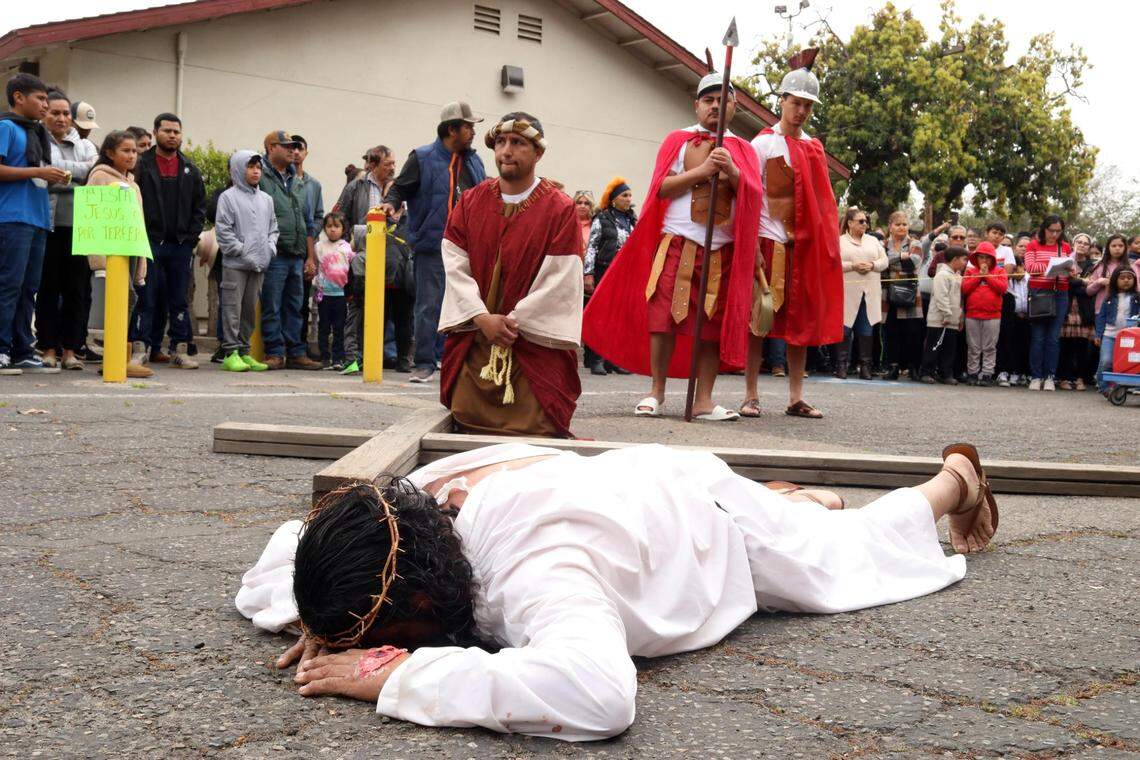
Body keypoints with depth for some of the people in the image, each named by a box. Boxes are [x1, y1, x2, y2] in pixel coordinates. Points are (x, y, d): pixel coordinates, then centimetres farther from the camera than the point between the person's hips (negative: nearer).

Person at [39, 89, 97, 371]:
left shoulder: (84, 145, 19)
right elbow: (51, 168, -10)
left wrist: (63, 177, -5)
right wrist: (83, 169, -3)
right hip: (49, 223, -3)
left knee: (77, 289, 1)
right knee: (48, 288, 0)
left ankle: (70, 349, 6)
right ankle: (49, 348, 5)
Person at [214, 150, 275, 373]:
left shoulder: (266, 199, 15)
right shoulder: (228, 197, -3)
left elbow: (273, 227, 19)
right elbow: (223, 230, -8)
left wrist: (270, 248, 2)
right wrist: (243, 252, -13)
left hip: (259, 265, 6)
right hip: (235, 264, -6)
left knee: (250, 309, 10)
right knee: (233, 308, -6)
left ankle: (244, 352, 17)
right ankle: (230, 353, -3)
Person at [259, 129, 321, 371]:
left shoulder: (296, 182, 21)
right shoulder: (261, 178, -3)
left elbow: (307, 223, 23)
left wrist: (310, 256, 18)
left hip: (297, 256, 7)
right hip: (274, 255, -7)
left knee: (294, 307, 10)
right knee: (272, 307, -3)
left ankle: (296, 353, 14)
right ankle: (275, 353, 2)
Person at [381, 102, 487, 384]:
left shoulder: (474, 161, 15)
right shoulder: (422, 158, -2)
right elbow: (400, 188, 1)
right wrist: (391, 202, -18)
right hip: (432, 247, -5)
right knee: (429, 306, -2)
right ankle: (425, 363, 5)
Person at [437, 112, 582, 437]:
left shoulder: (560, 209, -4)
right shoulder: (471, 201, 8)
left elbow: (560, 281, -10)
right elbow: (455, 265, 1)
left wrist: (513, 321, -14)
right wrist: (483, 318, -12)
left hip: (534, 344, -3)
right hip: (474, 340, 3)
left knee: (534, 429, -12)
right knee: (468, 419, -4)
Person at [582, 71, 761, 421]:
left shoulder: (743, 151, 15)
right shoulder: (678, 140, 10)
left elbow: (753, 196, 2)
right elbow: (661, 187, -2)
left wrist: (732, 172, -15)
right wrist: (702, 171, -11)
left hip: (723, 250, 2)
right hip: (677, 244, -2)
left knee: (713, 323, 0)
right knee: (664, 316, -6)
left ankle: (703, 399, 3)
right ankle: (656, 392, 4)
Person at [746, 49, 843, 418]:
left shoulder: (814, 148, 14)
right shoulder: (763, 143, -1)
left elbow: (823, 200, 18)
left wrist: (828, 243, 10)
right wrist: (753, 244, -14)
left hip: (808, 244, 5)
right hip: (771, 240, -5)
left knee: (803, 319, 5)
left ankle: (796, 398, 11)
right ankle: (751, 395, 3)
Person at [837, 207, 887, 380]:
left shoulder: (873, 241, 17)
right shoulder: (839, 241, 5)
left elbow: (884, 261, 11)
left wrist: (872, 265, -8)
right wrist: (853, 266, -15)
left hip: (869, 293, 3)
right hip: (848, 292, -3)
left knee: (866, 330, 2)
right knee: (845, 329, -2)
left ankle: (865, 366, 6)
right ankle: (842, 366, 2)